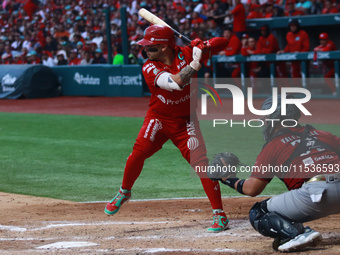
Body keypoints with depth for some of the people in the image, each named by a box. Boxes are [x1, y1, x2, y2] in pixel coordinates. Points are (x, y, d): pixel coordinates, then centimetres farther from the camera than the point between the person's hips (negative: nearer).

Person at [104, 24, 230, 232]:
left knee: (201, 163, -10)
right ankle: (124, 193, 15)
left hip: (185, 121, 0)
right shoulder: (150, 68, -17)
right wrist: (196, 63, -33)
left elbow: (222, 43, -7)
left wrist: (204, 47, -26)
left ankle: (220, 215, -5)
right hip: (158, 119, 0)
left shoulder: (186, 54, -10)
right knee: (138, 153, -14)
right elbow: (175, 82, -33)